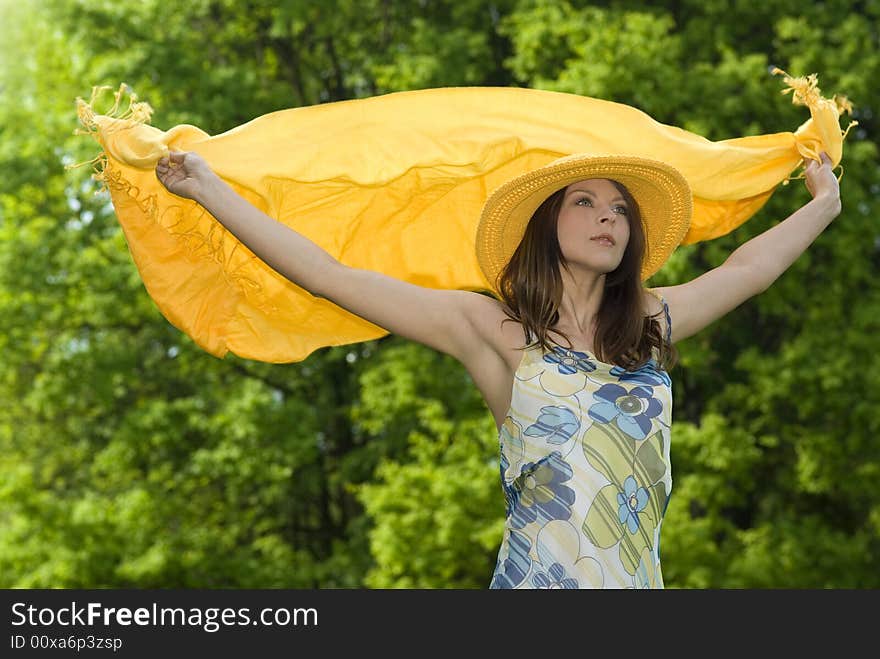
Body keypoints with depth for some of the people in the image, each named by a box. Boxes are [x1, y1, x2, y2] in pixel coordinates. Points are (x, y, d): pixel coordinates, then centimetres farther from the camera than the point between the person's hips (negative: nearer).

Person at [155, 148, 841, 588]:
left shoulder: (653, 325, 13)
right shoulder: (494, 329, 0)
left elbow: (751, 267, 29)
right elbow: (332, 275, -3)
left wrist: (824, 203, 43)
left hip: (642, 580, 4)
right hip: (534, 579, -4)